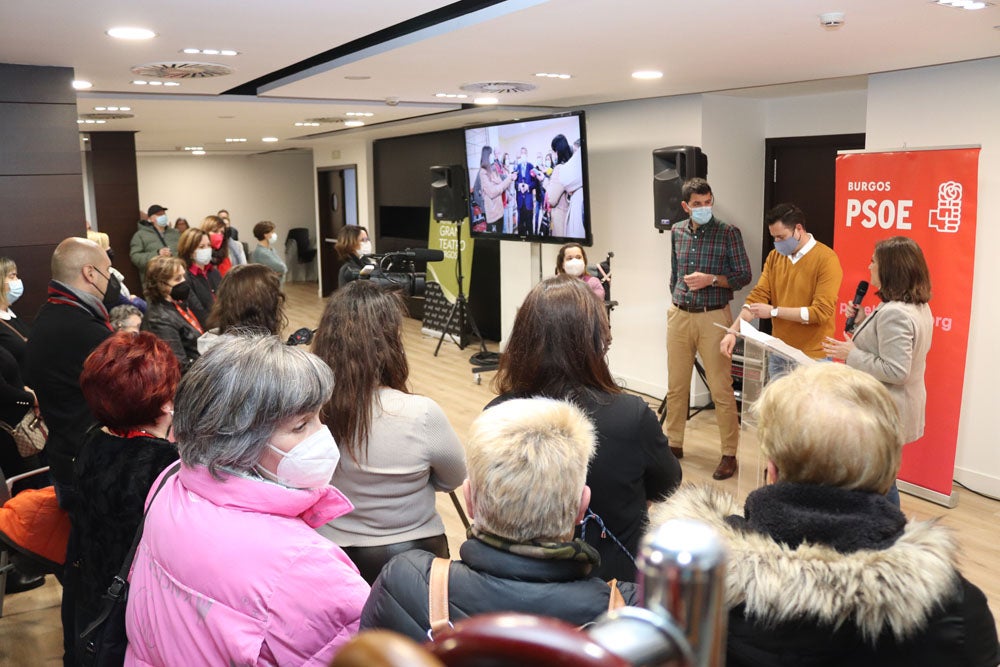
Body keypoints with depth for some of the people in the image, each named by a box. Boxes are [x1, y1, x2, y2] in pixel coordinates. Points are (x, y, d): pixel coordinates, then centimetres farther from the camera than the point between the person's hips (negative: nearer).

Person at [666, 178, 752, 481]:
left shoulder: (728, 233, -6)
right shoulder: (677, 232, 8)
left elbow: (744, 275, -4)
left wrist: (711, 279, -18)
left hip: (713, 318, -4)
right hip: (679, 316, 4)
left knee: (721, 389, -2)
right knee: (676, 386, 12)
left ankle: (729, 454, 8)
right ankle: (673, 443, 26)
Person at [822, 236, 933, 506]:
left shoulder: (894, 313, -25)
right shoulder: (918, 306, 8)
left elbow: (895, 371, -27)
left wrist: (852, 355, -19)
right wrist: (862, 322, 7)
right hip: (893, 410, 10)